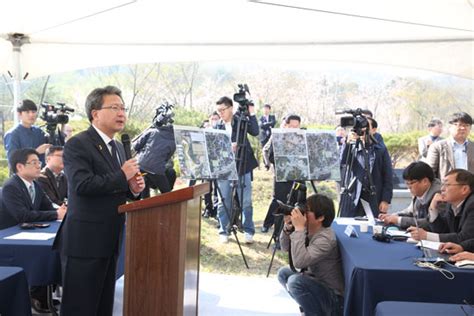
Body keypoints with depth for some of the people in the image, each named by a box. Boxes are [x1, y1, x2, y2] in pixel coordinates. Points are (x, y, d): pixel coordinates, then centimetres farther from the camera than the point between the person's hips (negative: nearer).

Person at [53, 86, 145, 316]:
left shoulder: (118, 147, 15)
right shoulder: (77, 145, -12)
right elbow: (82, 185, -26)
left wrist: (132, 188, 0)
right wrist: (122, 176, -19)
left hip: (109, 241, 8)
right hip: (84, 242, -8)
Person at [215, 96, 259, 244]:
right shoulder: (217, 127, 6)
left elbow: (255, 132, -11)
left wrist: (251, 113, -16)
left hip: (242, 166, -2)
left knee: (246, 201, 3)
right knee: (223, 201, 4)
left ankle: (248, 231, 14)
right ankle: (223, 231, 16)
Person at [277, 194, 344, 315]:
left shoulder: (325, 238, -27)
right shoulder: (308, 230, -2)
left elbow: (299, 262, -37)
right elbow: (285, 247, 7)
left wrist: (299, 229, -32)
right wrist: (288, 227, -11)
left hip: (333, 297, -9)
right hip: (317, 283, 9)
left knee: (295, 281, -28)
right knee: (283, 273, 9)